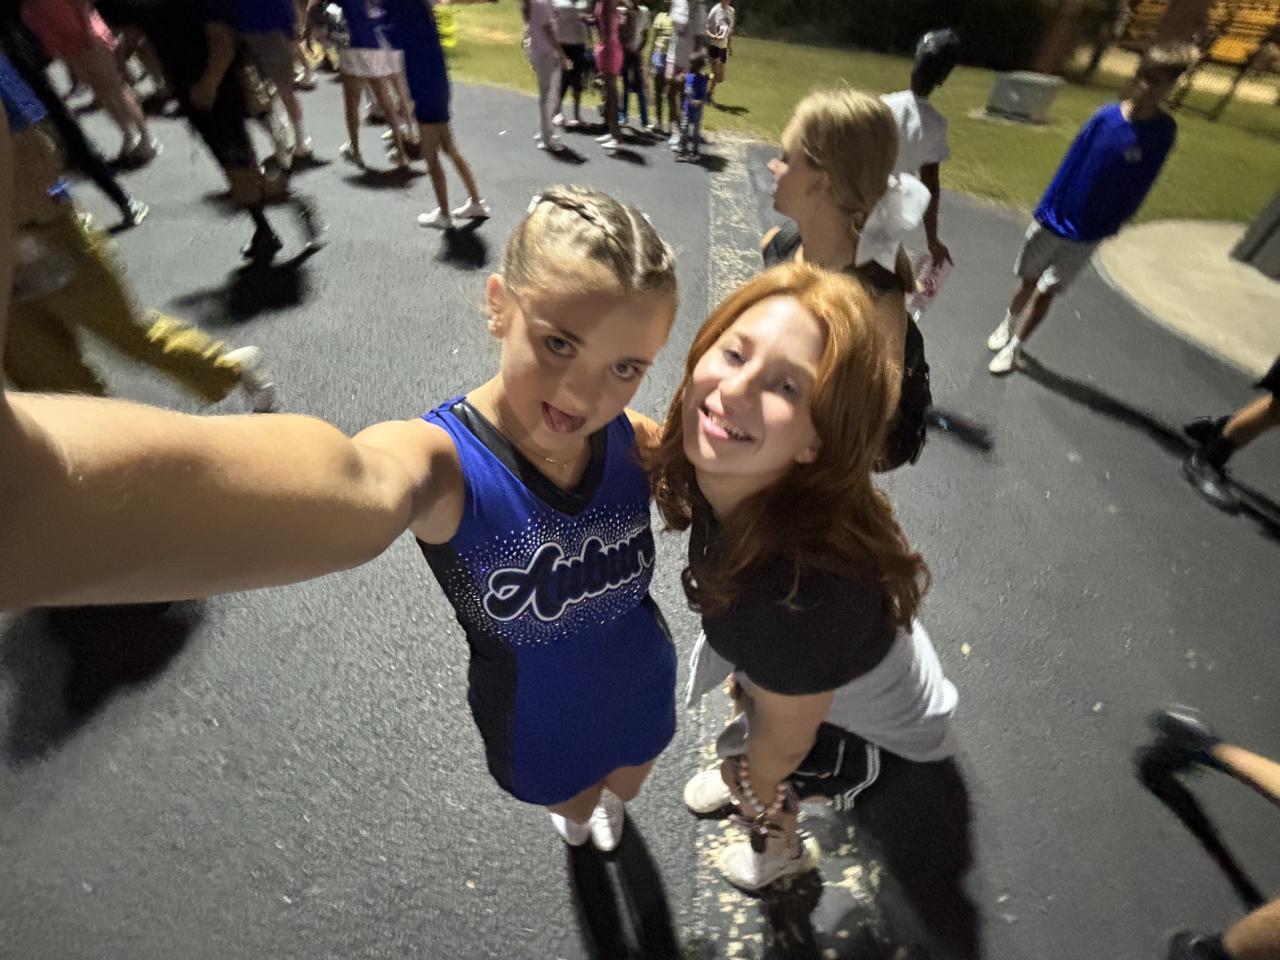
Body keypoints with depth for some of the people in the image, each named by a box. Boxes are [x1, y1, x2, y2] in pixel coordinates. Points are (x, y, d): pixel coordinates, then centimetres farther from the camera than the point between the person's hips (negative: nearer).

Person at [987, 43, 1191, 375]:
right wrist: (1045, 209, -3)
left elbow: (1139, 187, -1)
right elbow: (1071, 163, -1)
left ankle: (1014, 347, 16)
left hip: (1087, 234, -1)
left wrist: (1111, 225, -4)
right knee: (1028, 281, 13)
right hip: (1052, 220, 1)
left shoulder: (1162, 132, -6)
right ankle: (1007, 326, 38)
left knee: (1046, 292, 2)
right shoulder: (1106, 116, -7)